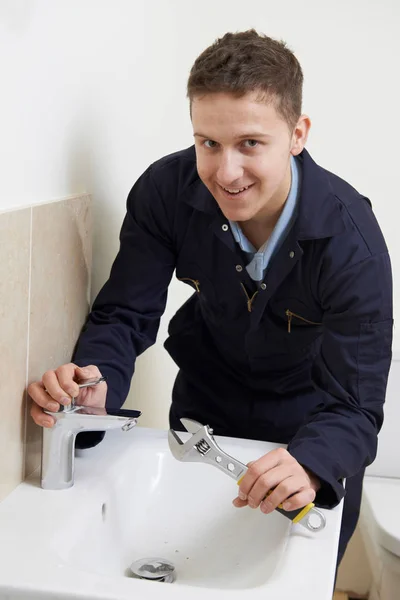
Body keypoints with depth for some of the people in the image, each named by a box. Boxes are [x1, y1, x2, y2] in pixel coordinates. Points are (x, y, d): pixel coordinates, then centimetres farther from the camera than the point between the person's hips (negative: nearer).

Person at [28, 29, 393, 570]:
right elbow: (126, 315, -20)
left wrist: (311, 466, -58)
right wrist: (95, 386, -43)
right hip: (207, 394, 2)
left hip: (307, 413, -2)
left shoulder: (350, 238, -34)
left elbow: (354, 404, -35)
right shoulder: (166, 191, -26)